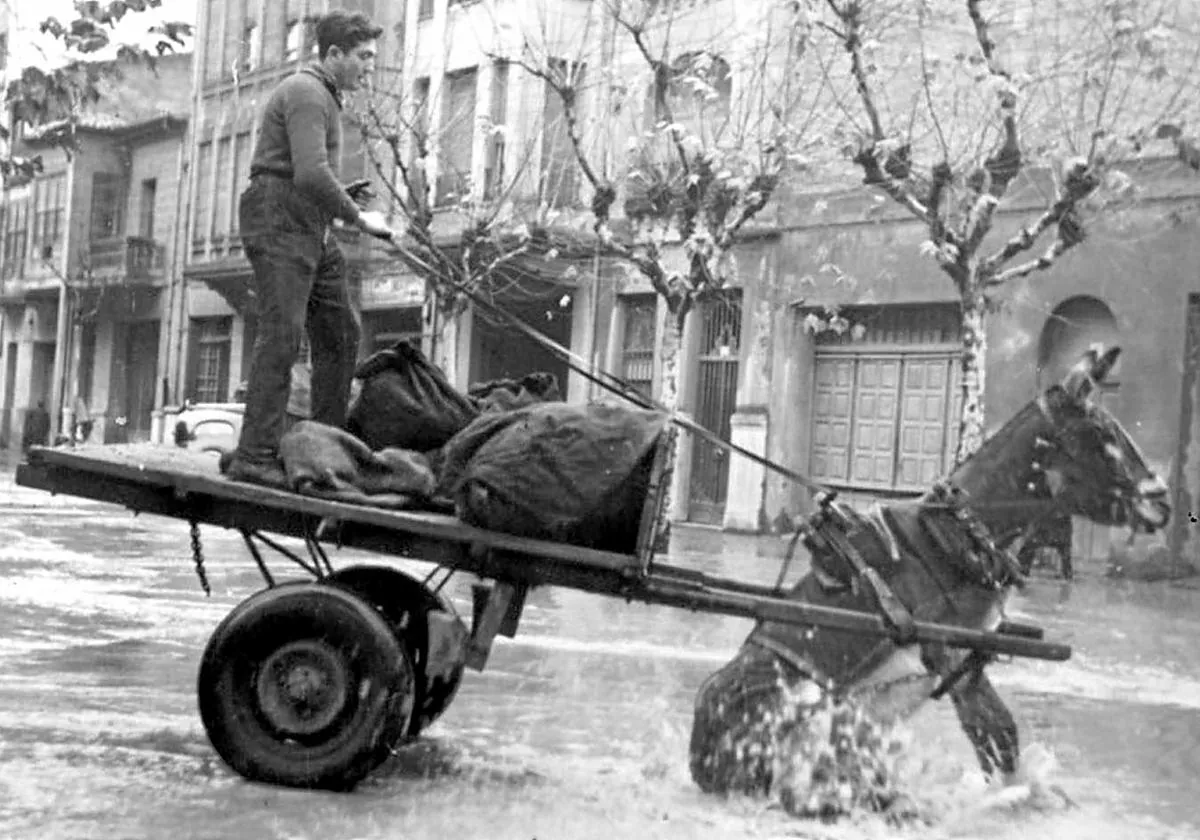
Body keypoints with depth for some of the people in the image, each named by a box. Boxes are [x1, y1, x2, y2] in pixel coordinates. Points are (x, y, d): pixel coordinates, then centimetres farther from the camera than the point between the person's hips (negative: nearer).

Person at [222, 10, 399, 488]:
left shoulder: (324, 97, 25)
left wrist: (342, 198, 13)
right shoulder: (306, 93, -9)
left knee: (340, 332, 7)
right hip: (278, 221, -10)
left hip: (309, 228, 10)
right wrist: (356, 217, -14)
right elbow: (311, 174, -23)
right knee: (282, 335, -16)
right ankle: (254, 456, -18)